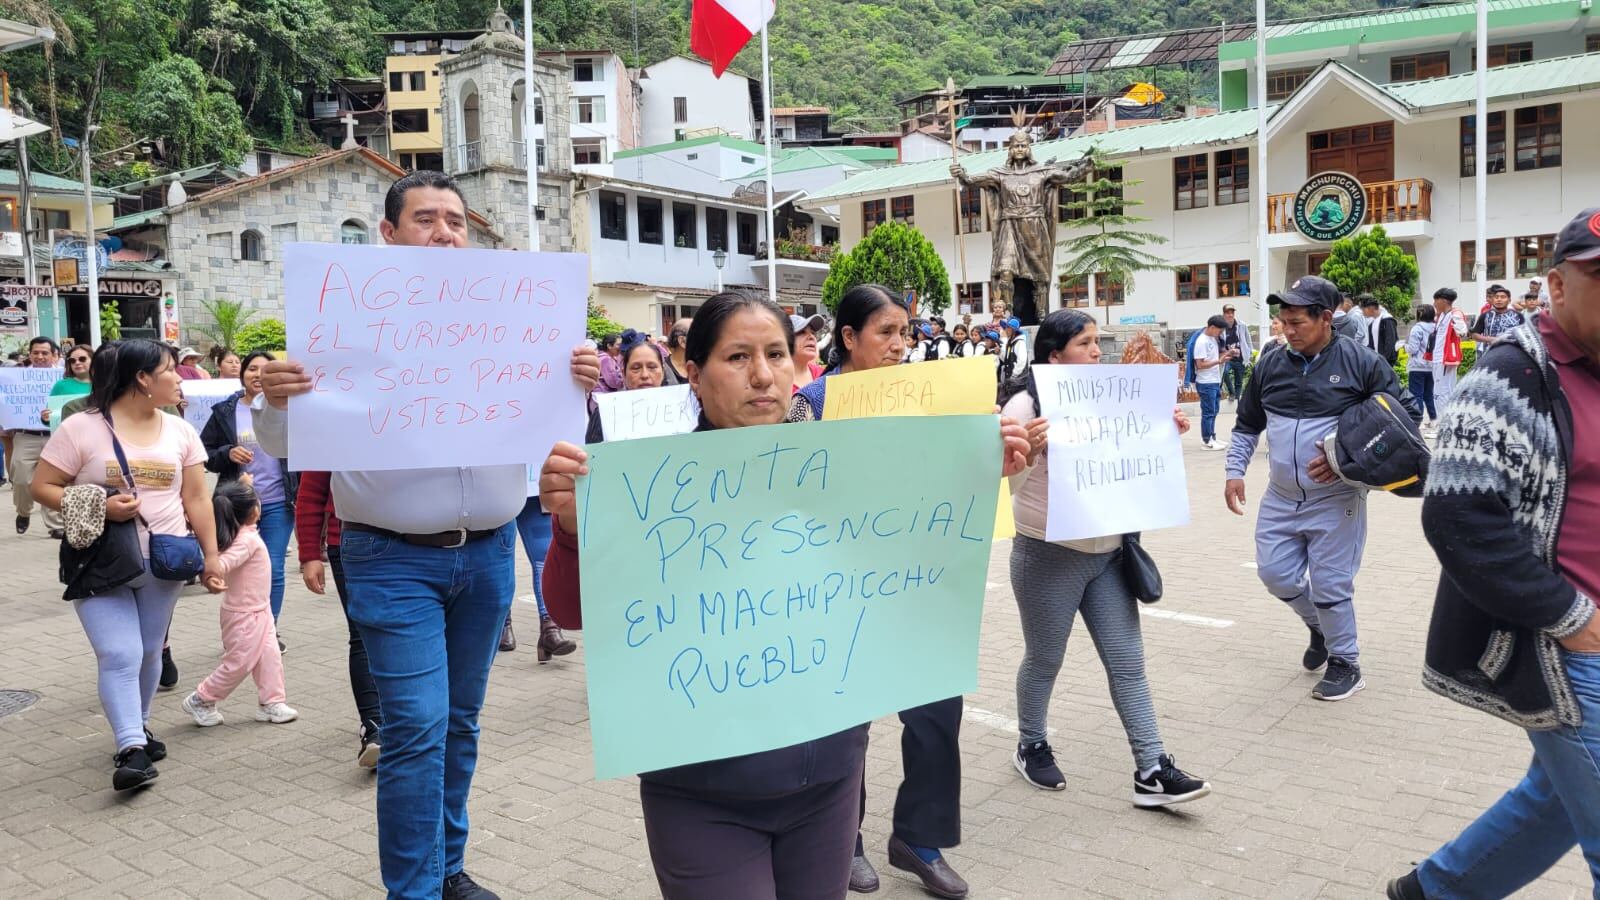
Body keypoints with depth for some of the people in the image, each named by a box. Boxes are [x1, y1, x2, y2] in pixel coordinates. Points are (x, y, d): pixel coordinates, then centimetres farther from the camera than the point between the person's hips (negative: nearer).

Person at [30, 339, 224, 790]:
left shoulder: (180, 431, 6)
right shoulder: (81, 428, -7)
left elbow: (196, 500, 7)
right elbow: (42, 487, -6)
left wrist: (211, 556, 4)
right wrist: (98, 507, -21)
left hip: (162, 564, 4)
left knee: (148, 652, 12)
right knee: (119, 655, -11)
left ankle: (138, 726, 31)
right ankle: (131, 749, -10)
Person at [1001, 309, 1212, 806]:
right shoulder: (1025, 404, -13)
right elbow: (1003, 479, -18)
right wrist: (1026, 449, -37)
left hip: (1107, 553, 6)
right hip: (1049, 556, -6)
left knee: (1128, 663, 5)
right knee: (1044, 661, 10)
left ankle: (1151, 771, 10)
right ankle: (1031, 747, 32)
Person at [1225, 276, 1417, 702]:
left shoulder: (1362, 363, -9)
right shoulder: (1270, 366, 4)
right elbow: (1247, 427, 16)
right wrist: (1235, 471, 5)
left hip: (1336, 501, -5)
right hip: (1281, 499, 5)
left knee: (1330, 585, 0)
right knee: (1276, 574, 7)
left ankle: (1344, 662, 22)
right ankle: (1320, 627, 36)